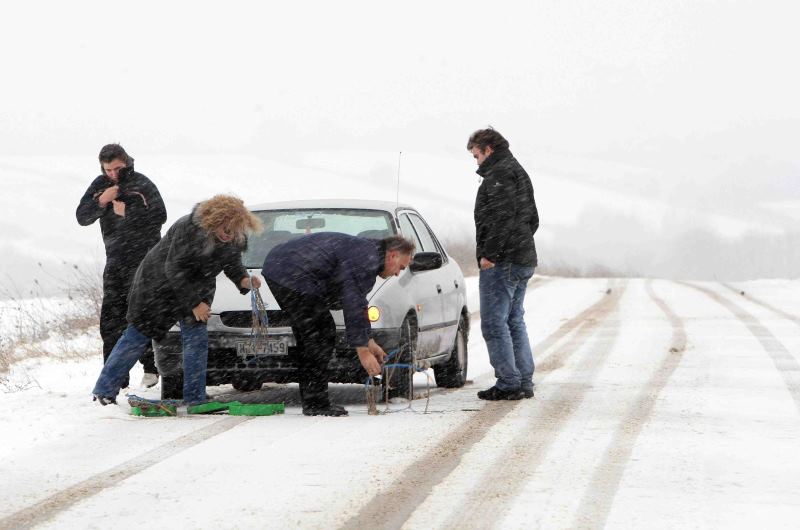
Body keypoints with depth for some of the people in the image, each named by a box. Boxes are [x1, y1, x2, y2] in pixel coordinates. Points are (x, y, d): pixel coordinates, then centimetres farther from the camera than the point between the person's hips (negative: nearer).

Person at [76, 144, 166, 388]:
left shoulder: (142, 184, -5)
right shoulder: (100, 185, 9)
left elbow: (159, 216, -12)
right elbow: (82, 217, 2)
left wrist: (127, 212, -16)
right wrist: (101, 201, -14)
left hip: (143, 258, -5)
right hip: (115, 260, 5)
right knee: (111, 318, 2)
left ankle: (151, 368, 1)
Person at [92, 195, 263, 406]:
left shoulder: (234, 239, -14)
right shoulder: (188, 229, -33)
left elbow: (232, 263, 2)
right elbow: (175, 270, -29)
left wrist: (244, 280, -21)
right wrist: (194, 304, -27)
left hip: (197, 289, 6)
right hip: (159, 283, -5)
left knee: (196, 339, -4)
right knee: (138, 336, 0)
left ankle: (195, 399, 2)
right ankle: (104, 390, 10)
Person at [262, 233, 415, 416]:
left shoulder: (361, 250, 23)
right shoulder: (368, 259, -11)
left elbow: (358, 304, 31)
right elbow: (353, 306, -16)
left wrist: (369, 341, 29)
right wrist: (362, 350, -14)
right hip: (294, 276, -11)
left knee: (307, 336, 17)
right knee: (321, 337, -6)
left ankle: (311, 402, 20)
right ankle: (317, 404, -5)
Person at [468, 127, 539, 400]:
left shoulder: (500, 173, -10)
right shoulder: (519, 173, 23)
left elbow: (502, 216, -22)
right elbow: (532, 218, 26)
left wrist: (489, 254, -20)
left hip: (501, 262, -10)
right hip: (524, 260, 10)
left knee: (494, 323, -7)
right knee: (514, 322, 14)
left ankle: (509, 383, -10)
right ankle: (524, 382, 14)